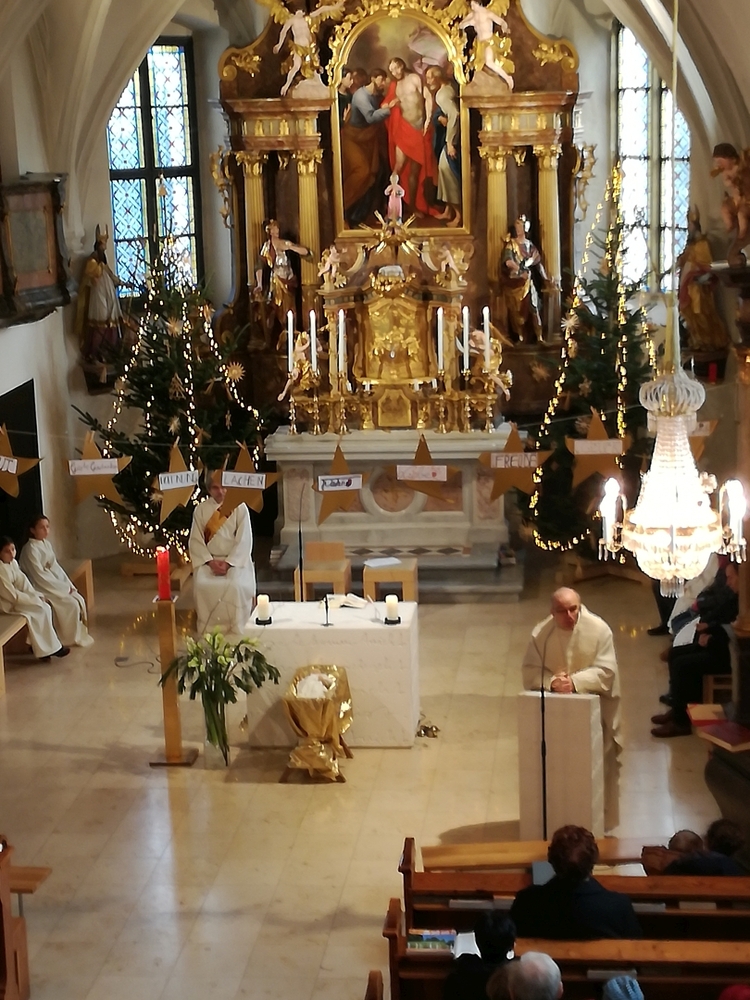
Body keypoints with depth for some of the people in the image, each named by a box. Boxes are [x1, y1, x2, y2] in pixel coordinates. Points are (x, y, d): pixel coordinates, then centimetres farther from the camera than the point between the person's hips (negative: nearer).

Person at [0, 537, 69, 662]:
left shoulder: (13, 563, 2)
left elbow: (24, 583, 9)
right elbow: (13, 596, -24)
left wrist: (37, 596, -5)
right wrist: (35, 600, -16)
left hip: (16, 598, 9)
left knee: (45, 608, -9)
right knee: (41, 610, -17)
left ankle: (43, 647, -3)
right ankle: (46, 649, -6)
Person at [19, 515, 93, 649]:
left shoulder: (46, 544, 7)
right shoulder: (30, 549, -20)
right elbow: (40, 576, -21)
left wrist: (68, 585, -2)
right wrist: (63, 588, -18)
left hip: (55, 583, 8)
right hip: (42, 588, -8)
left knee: (79, 600, -5)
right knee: (72, 605, -18)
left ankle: (79, 634, 7)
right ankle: (71, 638, -3)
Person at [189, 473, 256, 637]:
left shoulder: (239, 508, 0)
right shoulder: (201, 509, 6)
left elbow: (244, 541, -5)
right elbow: (195, 540, 2)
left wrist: (228, 563, -16)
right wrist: (210, 561, -13)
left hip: (235, 560, -2)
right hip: (209, 560, 2)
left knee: (236, 585, -32)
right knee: (202, 585, -28)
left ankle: (236, 632, -20)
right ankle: (208, 631, -17)